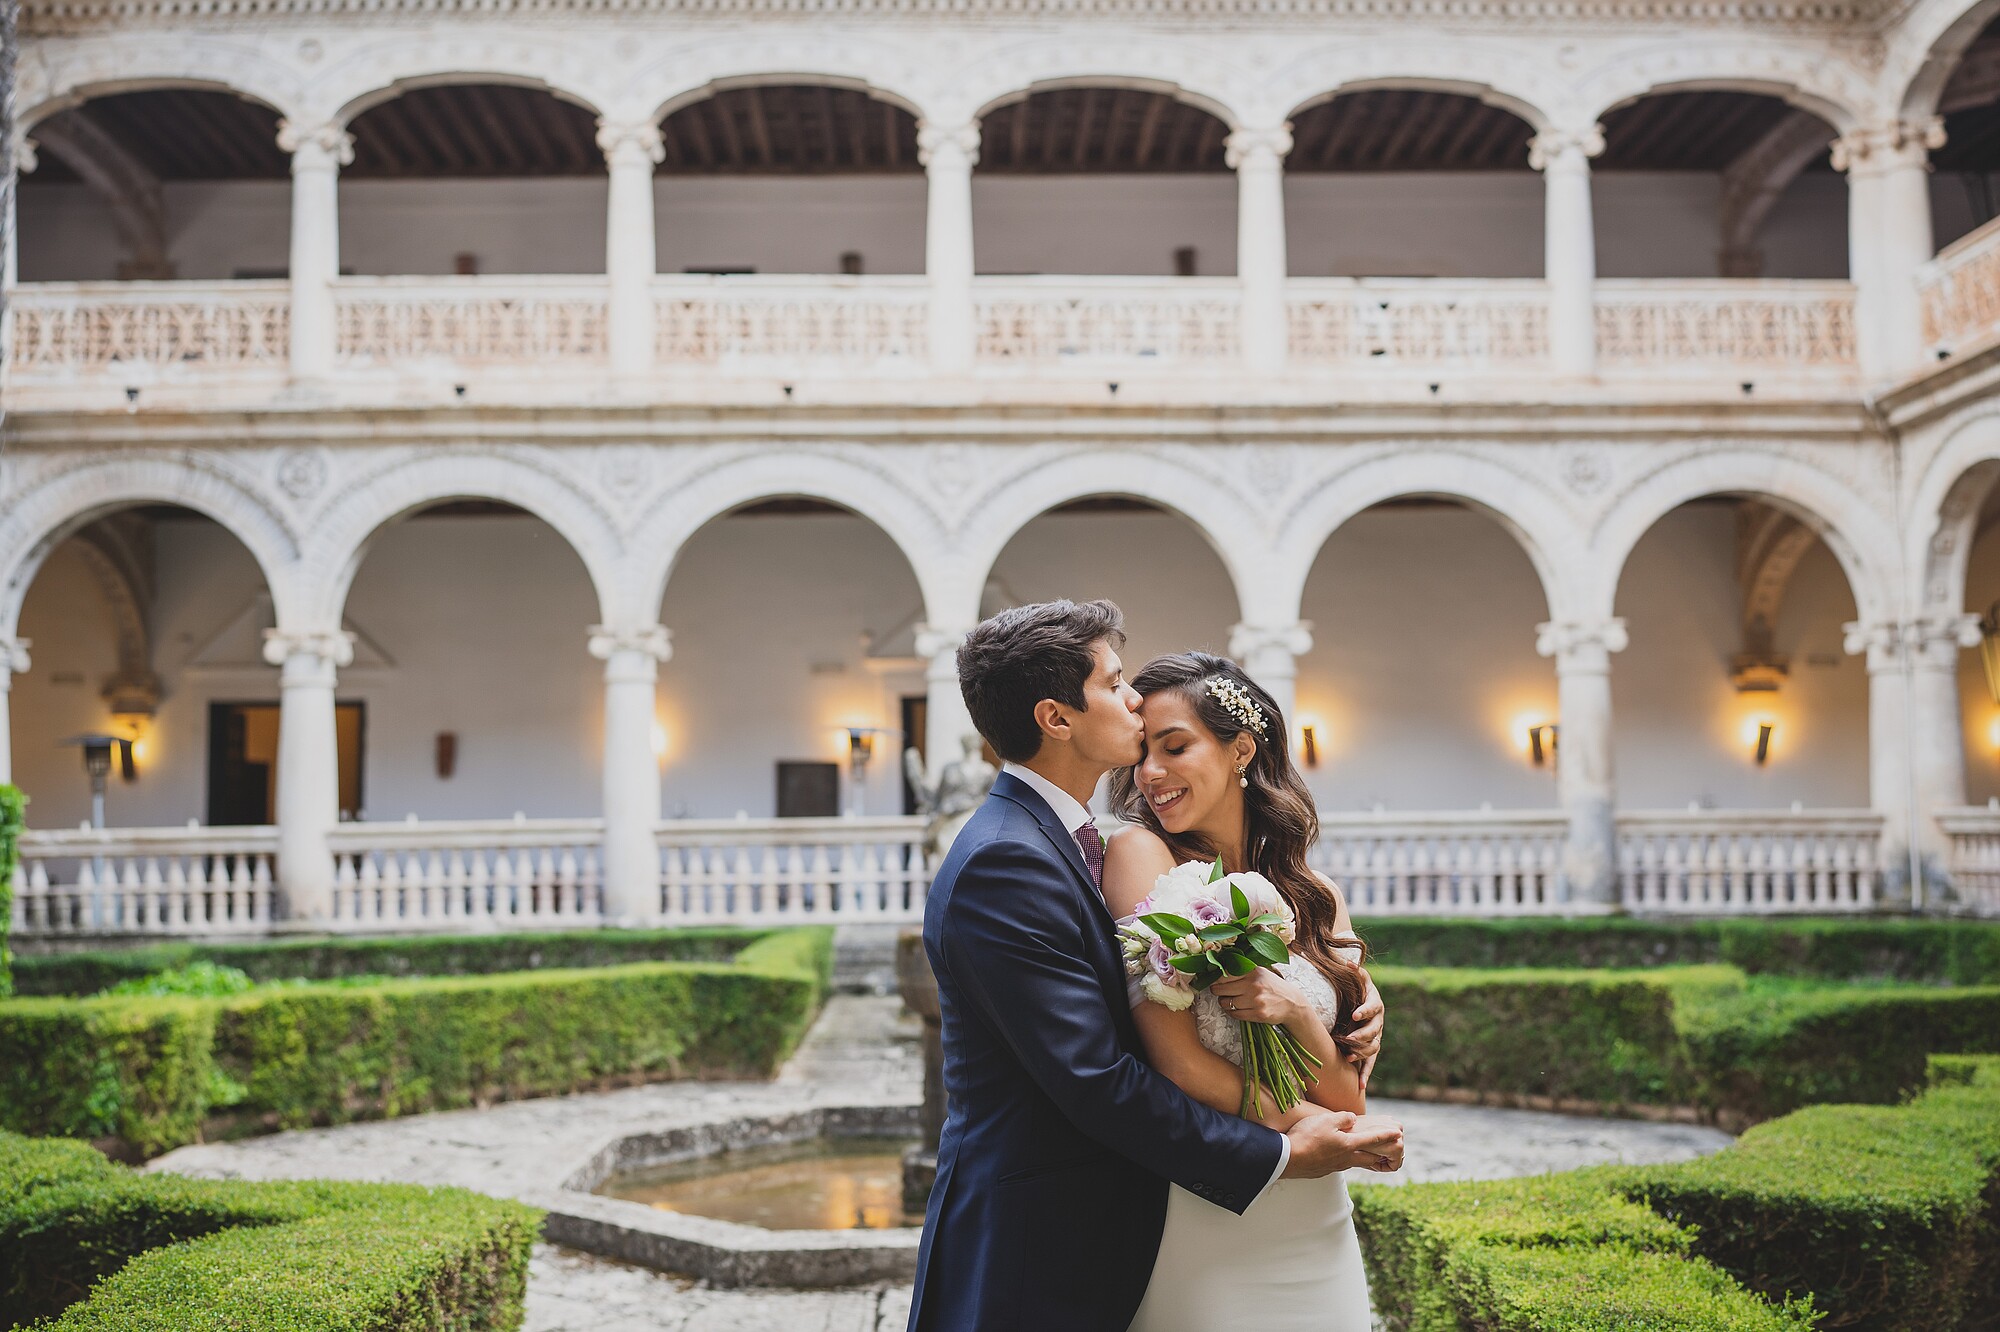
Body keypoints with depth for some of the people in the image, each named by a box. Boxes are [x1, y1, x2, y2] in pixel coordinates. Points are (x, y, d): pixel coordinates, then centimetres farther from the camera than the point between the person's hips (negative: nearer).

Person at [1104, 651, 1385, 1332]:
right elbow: (1178, 1062, -16)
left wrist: (1296, 1012, -17)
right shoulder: (1140, 854, -10)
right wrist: (1302, 1128, -6)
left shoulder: (1315, 898, 4)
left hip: (1318, 1232, 5)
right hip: (1200, 1226, -4)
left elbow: (1347, 1103, 0)